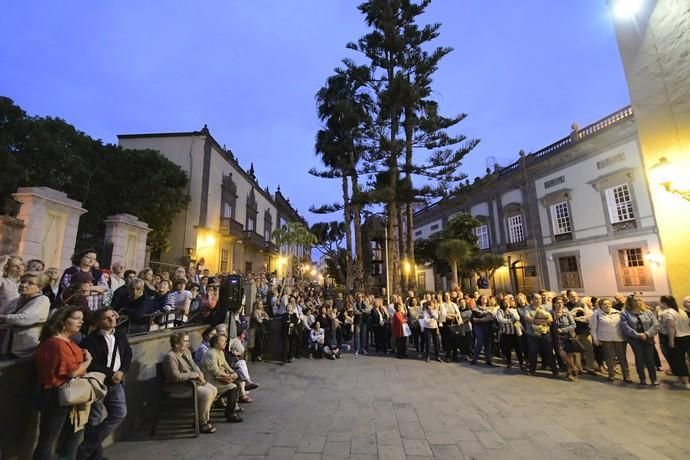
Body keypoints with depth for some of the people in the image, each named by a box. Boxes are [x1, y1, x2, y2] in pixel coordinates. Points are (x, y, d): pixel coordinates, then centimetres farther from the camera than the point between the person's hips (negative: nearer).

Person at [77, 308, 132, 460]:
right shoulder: (90, 339, -11)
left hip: (115, 382, 6)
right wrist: (110, 375, -17)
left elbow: (128, 355, 9)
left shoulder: (121, 336, 8)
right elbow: (91, 364, -17)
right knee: (95, 419, 2)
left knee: (120, 413, 1)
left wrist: (121, 372, -8)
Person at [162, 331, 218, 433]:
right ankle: (202, 423, -5)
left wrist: (200, 374, -4)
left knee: (213, 390, -1)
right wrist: (194, 375, -19)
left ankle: (204, 416, 16)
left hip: (191, 381, 9)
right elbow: (176, 376, -27)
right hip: (177, 387, -9)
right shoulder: (170, 357, -20)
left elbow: (194, 366, 16)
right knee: (206, 393, -23)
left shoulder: (186, 352, 8)